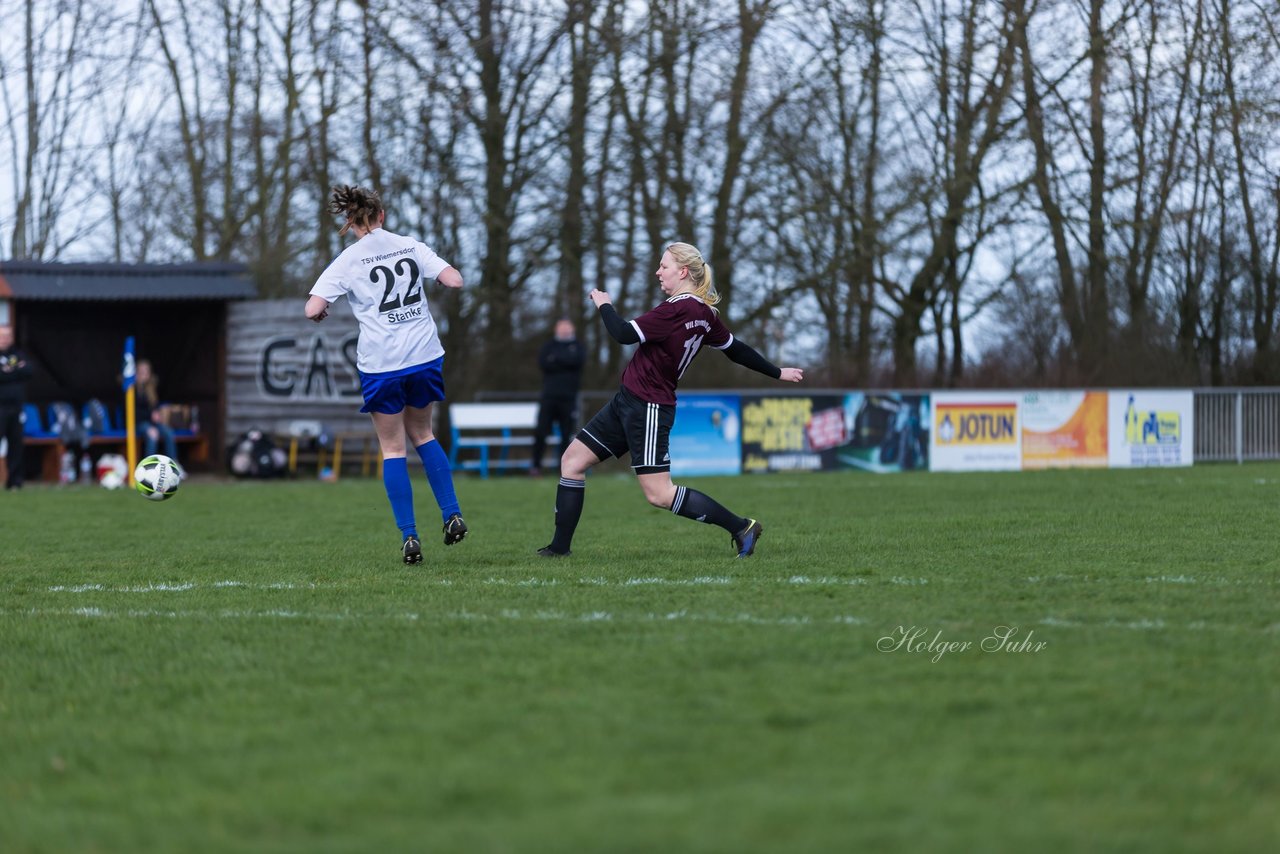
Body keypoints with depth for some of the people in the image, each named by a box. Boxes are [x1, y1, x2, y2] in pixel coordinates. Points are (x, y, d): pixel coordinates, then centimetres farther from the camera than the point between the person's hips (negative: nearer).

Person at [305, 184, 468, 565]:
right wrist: (447, 273, 19)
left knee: (393, 448, 8)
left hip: (381, 365, -3)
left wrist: (320, 312, 10)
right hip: (425, 357, 3)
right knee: (422, 433, 23)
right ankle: (452, 515, 12)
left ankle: (409, 537, 1)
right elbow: (454, 281, -3)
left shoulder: (348, 260, -5)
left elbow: (313, 309, -12)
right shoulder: (411, 247, 2)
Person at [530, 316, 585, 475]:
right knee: (540, 432, -7)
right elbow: (543, 362, -4)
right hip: (549, 396, 0)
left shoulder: (577, 347, 13)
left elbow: (579, 359, -9)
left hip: (568, 398, 0)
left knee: (567, 435, -1)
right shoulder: (549, 346, 14)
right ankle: (536, 466, -1)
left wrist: (556, 358, -6)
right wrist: (566, 361, -9)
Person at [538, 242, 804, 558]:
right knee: (572, 461, 10)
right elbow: (737, 350, 17)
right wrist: (777, 372, 30)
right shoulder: (704, 313, 7)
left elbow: (624, 335, -24)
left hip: (647, 409, -10)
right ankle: (560, 547, 12)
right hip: (628, 402, 10)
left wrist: (604, 304, -5)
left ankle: (740, 527, -1)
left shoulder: (677, 310, -21)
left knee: (659, 494, -9)